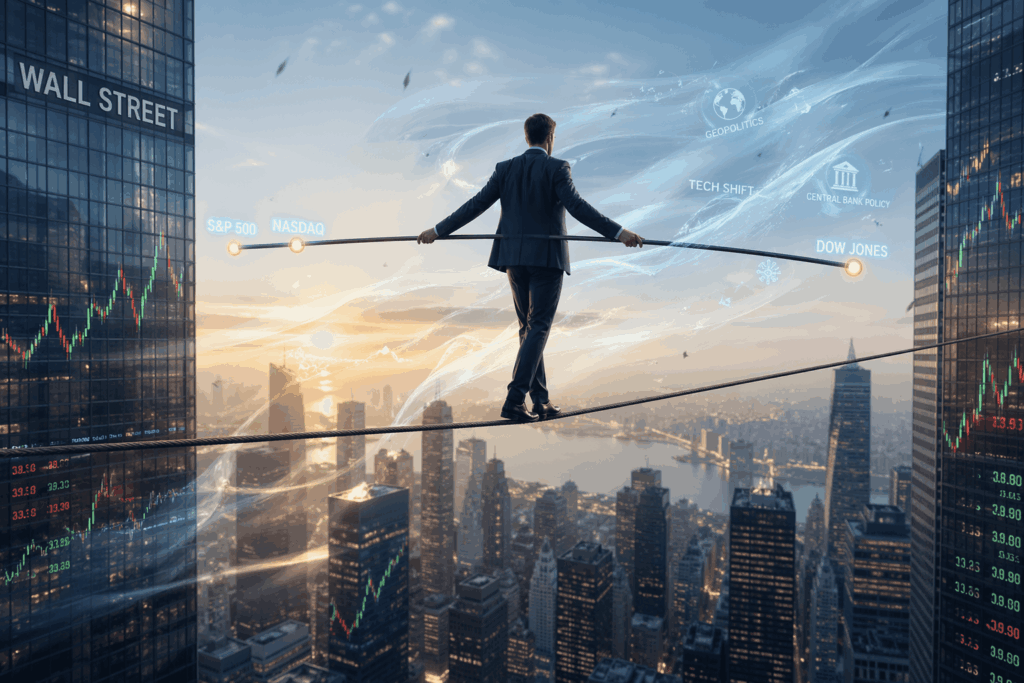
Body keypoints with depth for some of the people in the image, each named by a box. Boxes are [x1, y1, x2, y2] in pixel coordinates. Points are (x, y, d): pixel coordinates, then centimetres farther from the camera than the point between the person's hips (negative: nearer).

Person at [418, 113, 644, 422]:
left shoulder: (505, 168, 7)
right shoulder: (556, 168, -6)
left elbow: (476, 204, 5)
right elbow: (577, 207, -18)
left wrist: (438, 230, 13)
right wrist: (618, 232, -20)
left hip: (514, 257, 5)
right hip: (546, 258, -5)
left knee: (528, 327, 12)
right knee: (538, 329, -2)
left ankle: (541, 402, 16)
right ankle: (515, 400, -10)